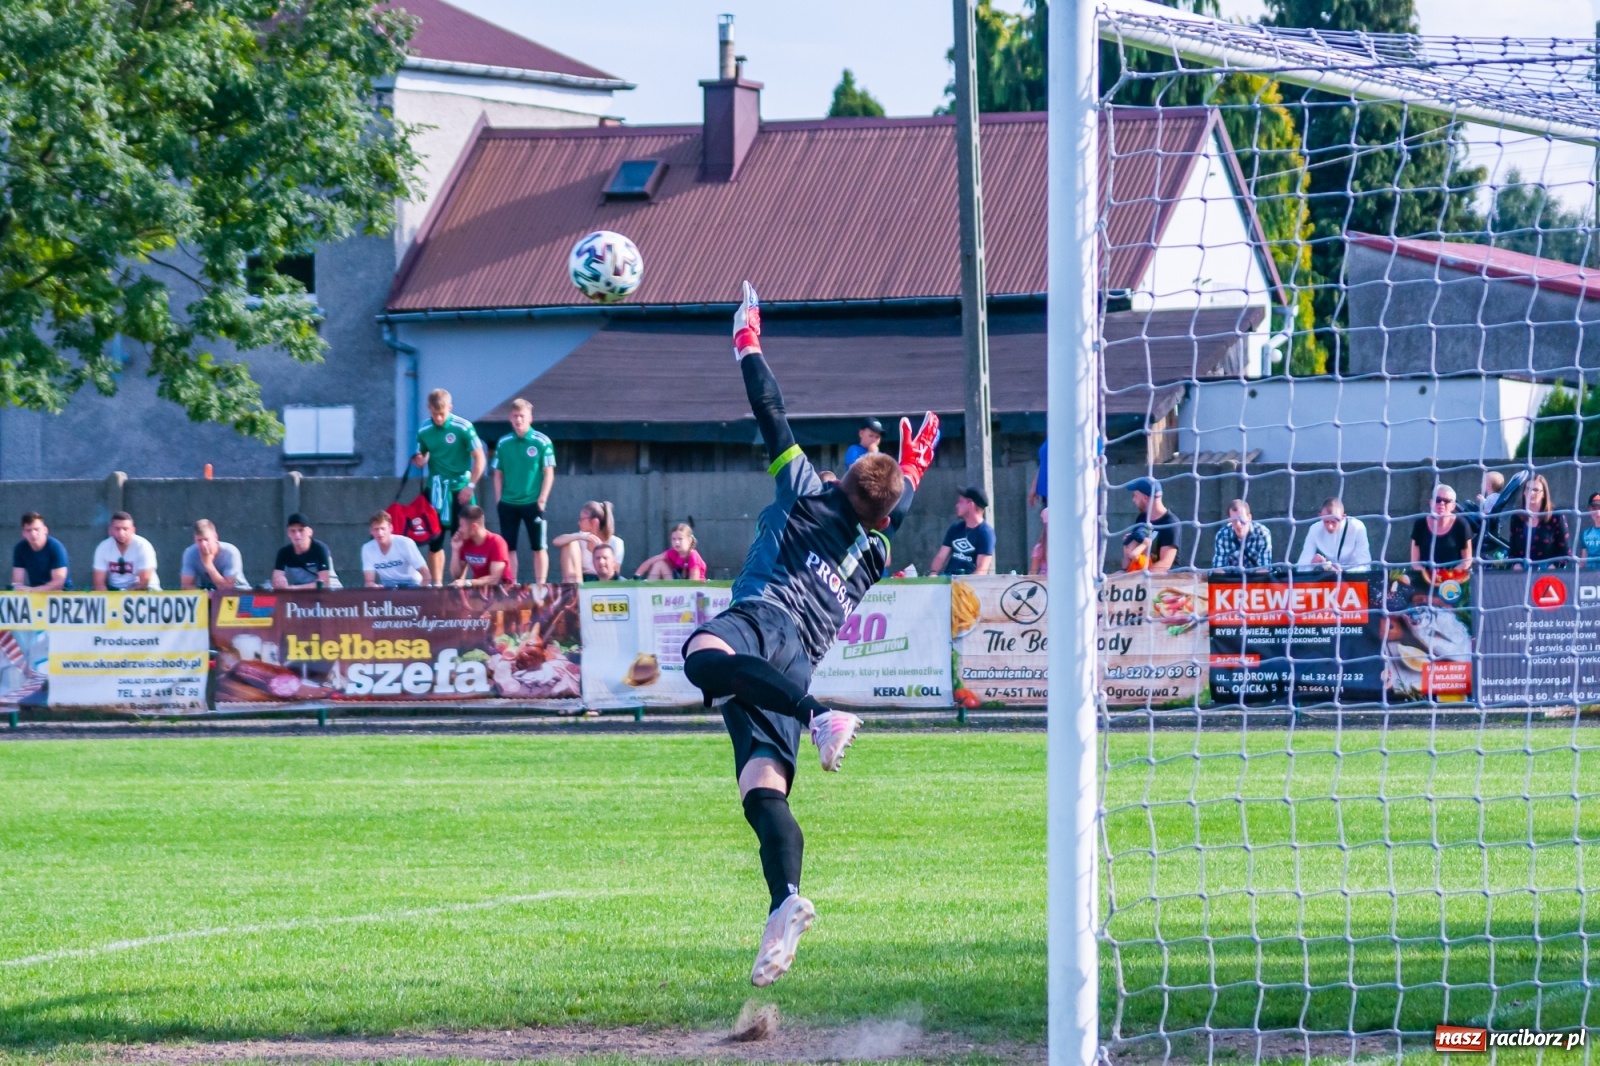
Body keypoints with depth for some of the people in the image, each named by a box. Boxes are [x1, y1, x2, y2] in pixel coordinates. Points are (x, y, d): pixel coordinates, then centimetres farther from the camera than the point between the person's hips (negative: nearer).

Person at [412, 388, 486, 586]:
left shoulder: (463, 428, -9)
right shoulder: (424, 431, 1)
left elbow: (479, 458, -5)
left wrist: (470, 486, -11)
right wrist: (420, 460, -12)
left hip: (460, 489, -3)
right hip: (436, 490, 3)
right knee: (434, 539, 2)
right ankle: (437, 583, 10)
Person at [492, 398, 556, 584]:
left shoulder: (542, 442, -4)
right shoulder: (503, 443, 5)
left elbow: (549, 473, -4)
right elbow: (498, 474, 10)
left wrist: (542, 499, -10)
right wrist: (498, 499, 2)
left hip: (532, 503, -3)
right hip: (508, 503, 3)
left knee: (539, 547, 1)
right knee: (508, 547, 6)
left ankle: (541, 584, 4)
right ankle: (511, 584, 12)